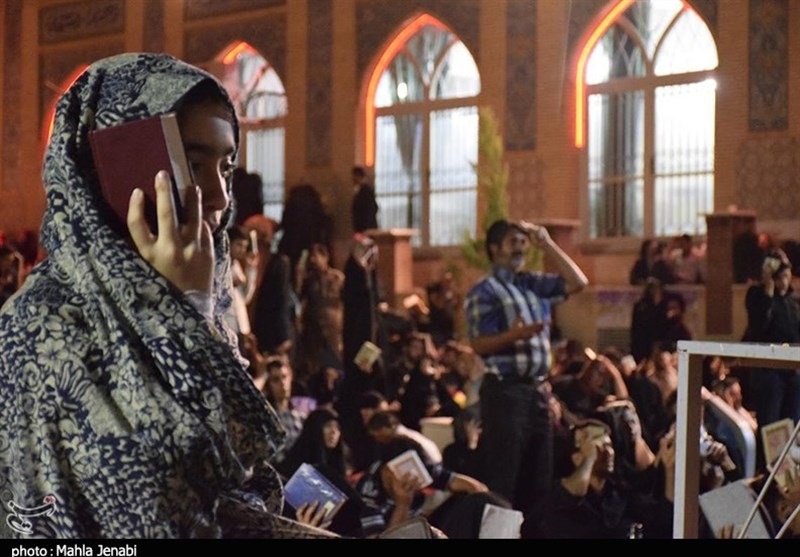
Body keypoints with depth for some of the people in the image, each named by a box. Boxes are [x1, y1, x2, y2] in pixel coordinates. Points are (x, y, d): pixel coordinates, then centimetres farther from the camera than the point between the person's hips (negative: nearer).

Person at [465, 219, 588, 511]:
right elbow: (479, 344, -13)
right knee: (502, 478, -7)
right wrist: (512, 335, -32)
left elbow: (577, 282, 10)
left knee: (540, 478, 11)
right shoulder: (484, 291, -6)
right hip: (505, 390, -8)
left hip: (536, 389, 8)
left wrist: (547, 244, 7)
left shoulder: (534, 284, 15)